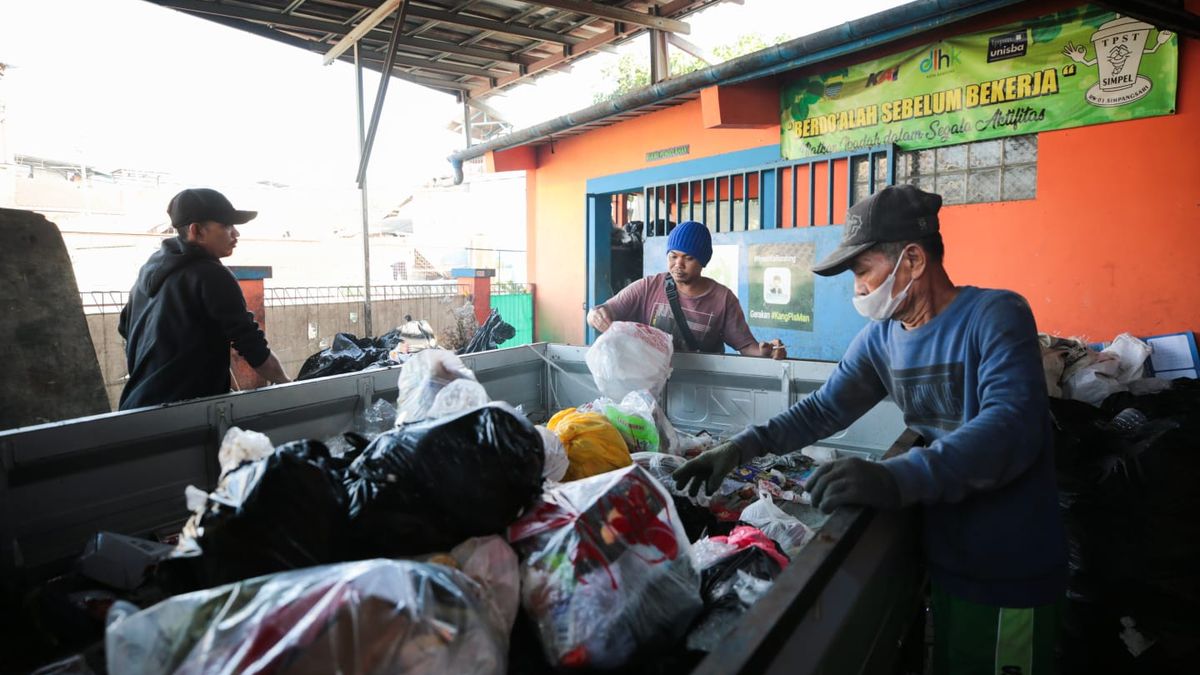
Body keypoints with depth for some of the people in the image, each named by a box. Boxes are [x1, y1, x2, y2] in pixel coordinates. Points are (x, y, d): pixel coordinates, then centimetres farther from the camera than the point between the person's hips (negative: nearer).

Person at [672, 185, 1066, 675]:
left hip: (1009, 571, -5)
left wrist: (897, 478, -46)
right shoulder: (881, 339, 1)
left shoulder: (995, 317, -18)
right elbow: (823, 410, 4)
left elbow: (1012, 427, -32)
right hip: (945, 558, 5)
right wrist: (743, 446, -9)